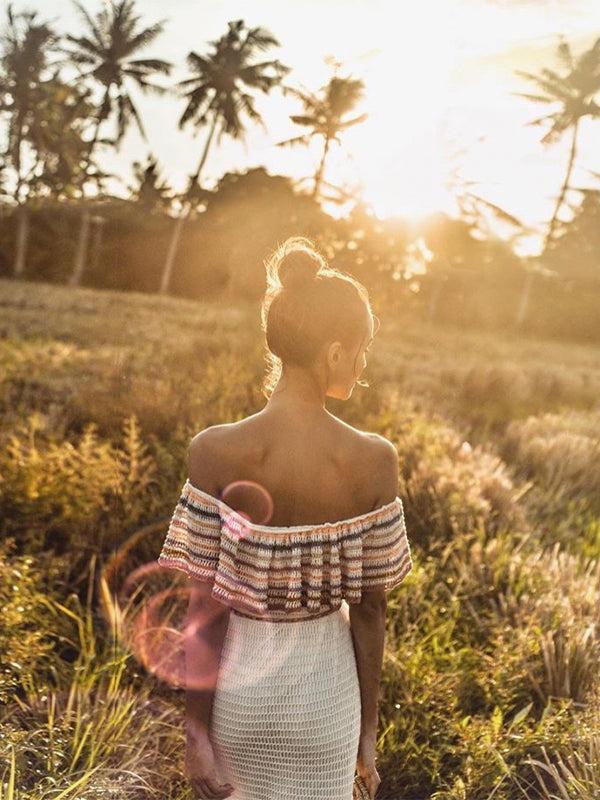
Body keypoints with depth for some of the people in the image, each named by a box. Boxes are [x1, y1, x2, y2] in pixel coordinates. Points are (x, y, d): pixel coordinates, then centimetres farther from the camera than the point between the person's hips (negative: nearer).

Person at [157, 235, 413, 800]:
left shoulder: (215, 451, -19)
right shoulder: (373, 461, -17)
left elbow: (203, 607, -15)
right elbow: (368, 608, -9)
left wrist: (197, 731, -4)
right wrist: (369, 727, 4)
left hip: (237, 681, 0)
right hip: (324, 691, 0)